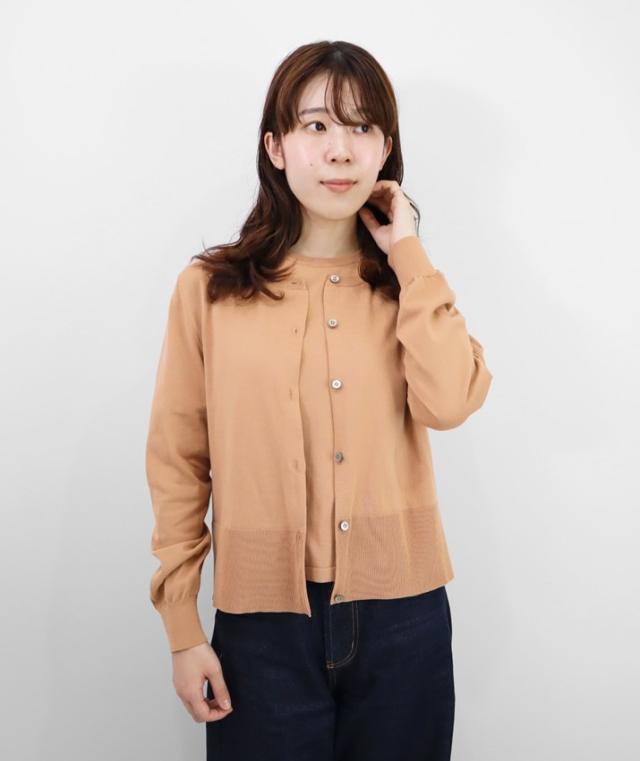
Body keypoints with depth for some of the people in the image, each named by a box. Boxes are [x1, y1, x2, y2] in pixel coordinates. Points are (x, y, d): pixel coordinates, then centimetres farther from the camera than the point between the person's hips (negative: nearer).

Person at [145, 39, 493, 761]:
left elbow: (450, 402, -16)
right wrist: (182, 627, -1)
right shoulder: (209, 288, -3)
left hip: (402, 617, 2)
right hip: (264, 622, -1)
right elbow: (178, 465, -1)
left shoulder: (408, 282, 4)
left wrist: (406, 254, -11)